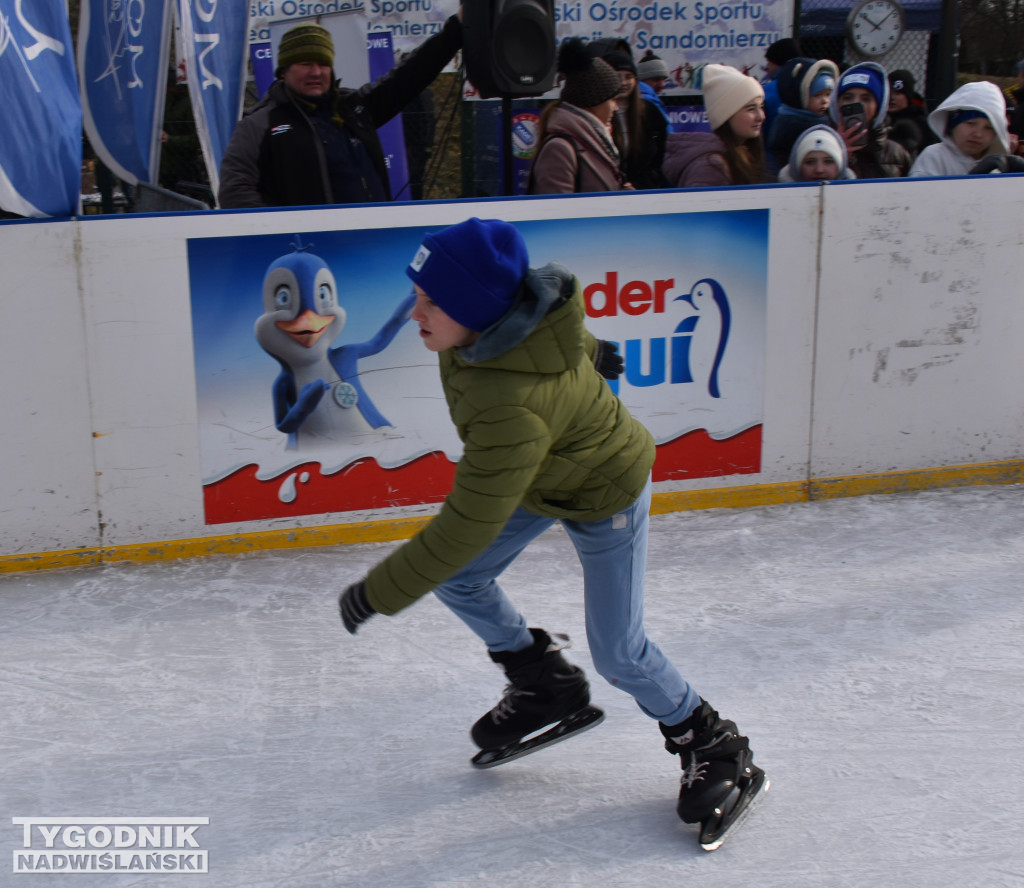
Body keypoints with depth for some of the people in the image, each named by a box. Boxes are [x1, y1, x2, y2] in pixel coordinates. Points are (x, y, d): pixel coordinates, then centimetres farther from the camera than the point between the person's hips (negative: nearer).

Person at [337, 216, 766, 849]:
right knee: (457, 579, 6)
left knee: (618, 652, -4)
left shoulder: (515, 406, -45)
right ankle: (546, 682, 28)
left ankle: (712, 746, 22)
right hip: (541, 472, 8)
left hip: (603, 495, -8)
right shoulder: (514, 306, -21)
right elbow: (577, 342, 2)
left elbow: (469, 524, -39)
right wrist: (585, 356, 25)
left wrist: (380, 591, -30)